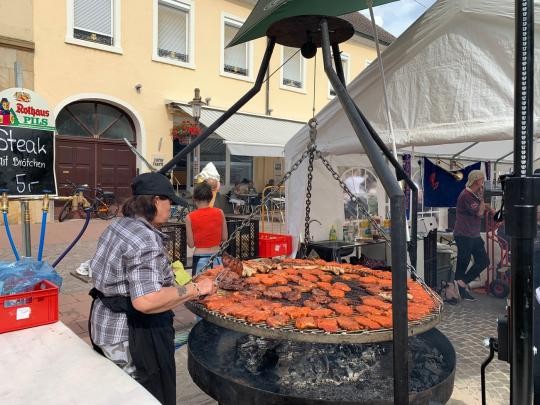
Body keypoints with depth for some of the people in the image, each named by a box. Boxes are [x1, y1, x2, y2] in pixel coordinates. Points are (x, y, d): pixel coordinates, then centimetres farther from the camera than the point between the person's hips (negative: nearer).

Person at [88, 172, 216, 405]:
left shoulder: (117, 226, 4)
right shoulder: (146, 241, -27)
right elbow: (145, 301, -35)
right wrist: (194, 289, -28)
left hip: (105, 326, 9)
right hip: (132, 336, -9)